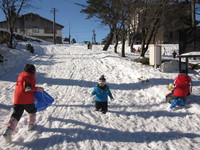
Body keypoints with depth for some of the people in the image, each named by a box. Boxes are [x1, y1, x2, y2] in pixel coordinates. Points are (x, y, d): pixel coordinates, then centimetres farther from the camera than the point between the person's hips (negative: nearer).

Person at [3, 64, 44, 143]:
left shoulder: (21, 76, 18)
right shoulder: (30, 77, -7)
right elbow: (27, 88, -19)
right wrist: (38, 89, -14)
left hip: (17, 99, 6)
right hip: (27, 100, -6)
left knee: (16, 115, 3)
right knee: (32, 111, 22)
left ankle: (8, 130, -12)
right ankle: (31, 124, 32)